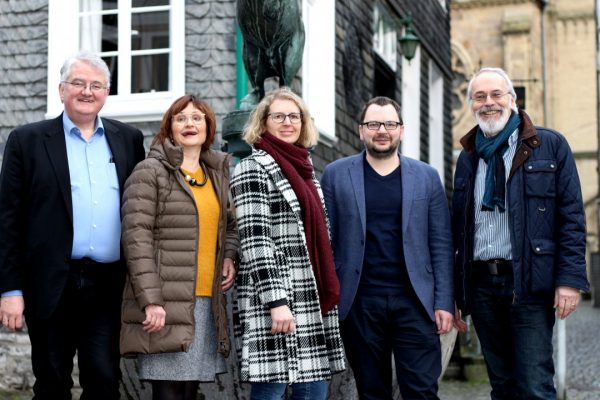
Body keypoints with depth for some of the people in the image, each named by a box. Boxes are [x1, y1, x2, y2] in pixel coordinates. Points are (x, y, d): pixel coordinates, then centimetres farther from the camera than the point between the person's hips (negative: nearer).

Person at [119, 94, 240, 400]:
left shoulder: (217, 174, 18)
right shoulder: (149, 172, -2)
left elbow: (229, 224, 32)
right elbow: (136, 237, -10)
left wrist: (229, 255, 9)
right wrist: (150, 300, -17)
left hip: (208, 303, 6)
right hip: (166, 306, -6)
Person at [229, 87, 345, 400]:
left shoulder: (305, 169, 17)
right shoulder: (253, 168, -5)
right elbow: (254, 241, -14)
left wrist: (328, 294, 18)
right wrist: (276, 301, -20)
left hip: (313, 299, 8)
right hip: (272, 298, -7)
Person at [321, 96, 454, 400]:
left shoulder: (426, 177, 7)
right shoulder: (335, 175, 5)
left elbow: (441, 244, 5)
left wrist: (444, 302, -1)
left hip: (414, 302, 0)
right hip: (359, 303, 0)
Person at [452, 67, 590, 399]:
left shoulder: (550, 145, 2)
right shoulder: (468, 156, 14)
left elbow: (571, 216, -3)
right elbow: (458, 228, 14)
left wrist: (570, 278, -13)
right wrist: (456, 294, 11)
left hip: (529, 284, -4)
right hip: (481, 285, 4)